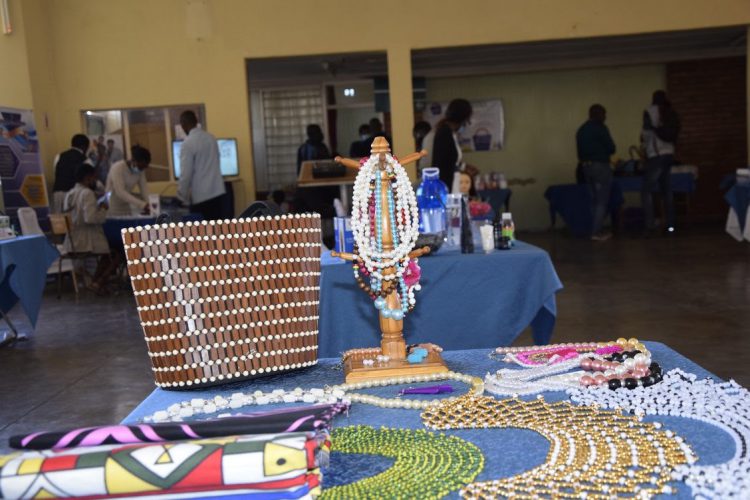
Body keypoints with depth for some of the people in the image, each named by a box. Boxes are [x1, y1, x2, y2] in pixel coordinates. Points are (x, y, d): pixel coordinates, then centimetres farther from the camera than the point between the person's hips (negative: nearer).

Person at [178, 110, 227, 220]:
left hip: (201, 196, -6)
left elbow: (186, 173, -12)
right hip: (218, 192, 6)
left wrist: (183, 196, 2)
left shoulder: (188, 143, -11)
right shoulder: (211, 138, 9)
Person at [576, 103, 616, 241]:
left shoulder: (581, 129, 12)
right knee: (602, 201, -3)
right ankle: (596, 232, -6)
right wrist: (604, 152, 11)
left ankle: (596, 229, 16)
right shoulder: (600, 128, -10)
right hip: (600, 166, -7)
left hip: (585, 166, 8)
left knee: (594, 200, 15)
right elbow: (611, 148, -9)